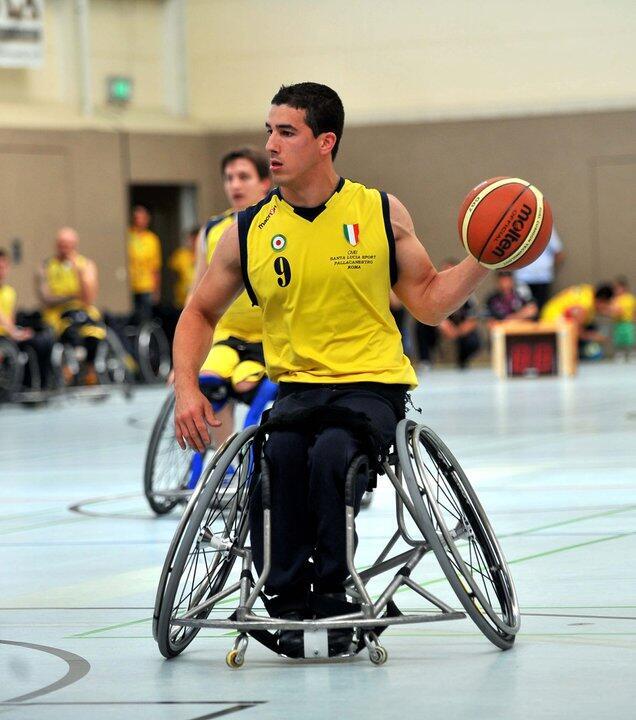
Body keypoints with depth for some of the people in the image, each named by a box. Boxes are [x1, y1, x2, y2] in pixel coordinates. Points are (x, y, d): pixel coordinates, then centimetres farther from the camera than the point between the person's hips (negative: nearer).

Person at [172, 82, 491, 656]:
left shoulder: (382, 214, 3)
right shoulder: (249, 232, 4)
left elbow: (429, 303, 10)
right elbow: (201, 313, 16)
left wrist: (482, 259, -6)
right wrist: (186, 388, 2)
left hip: (373, 384, -1)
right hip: (297, 386, 2)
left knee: (331, 454, -33)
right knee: (277, 455, -32)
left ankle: (332, 597, -15)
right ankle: (288, 604, -18)